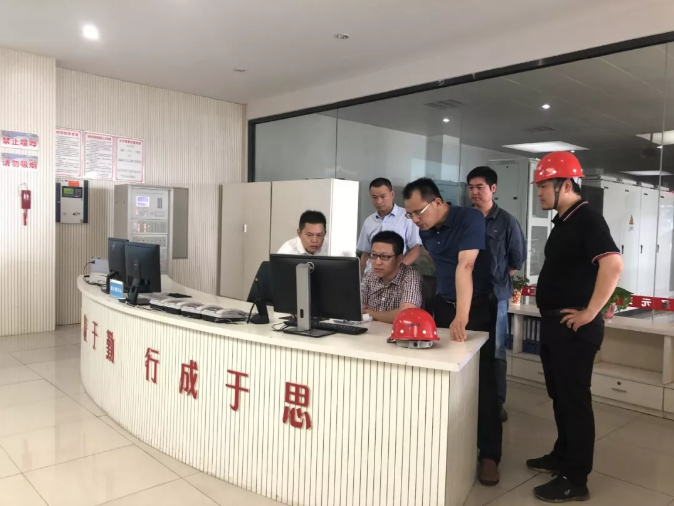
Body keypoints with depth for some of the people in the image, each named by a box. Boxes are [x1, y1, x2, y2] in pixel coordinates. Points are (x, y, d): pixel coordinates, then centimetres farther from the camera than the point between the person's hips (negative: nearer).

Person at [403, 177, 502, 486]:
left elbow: (465, 266, -34)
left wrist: (462, 316, -43)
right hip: (443, 305, 6)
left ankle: (489, 454, 7)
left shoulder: (470, 219, -22)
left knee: (481, 379, -3)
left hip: (478, 307, -6)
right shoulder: (424, 230, -1)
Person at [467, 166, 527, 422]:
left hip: (495, 295, -2)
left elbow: (518, 258, 4)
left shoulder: (507, 221, -2)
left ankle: (497, 402, 17)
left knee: (495, 351, 6)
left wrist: (498, 277, 4)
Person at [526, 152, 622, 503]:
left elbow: (613, 264, -29)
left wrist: (590, 313, -23)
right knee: (560, 395, 19)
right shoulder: (564, 220, 13)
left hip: (574, 327, -10)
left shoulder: (587, 219, -16)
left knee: (575, 400, 0)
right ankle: (562, 457, 34)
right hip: (554, 323, 10)